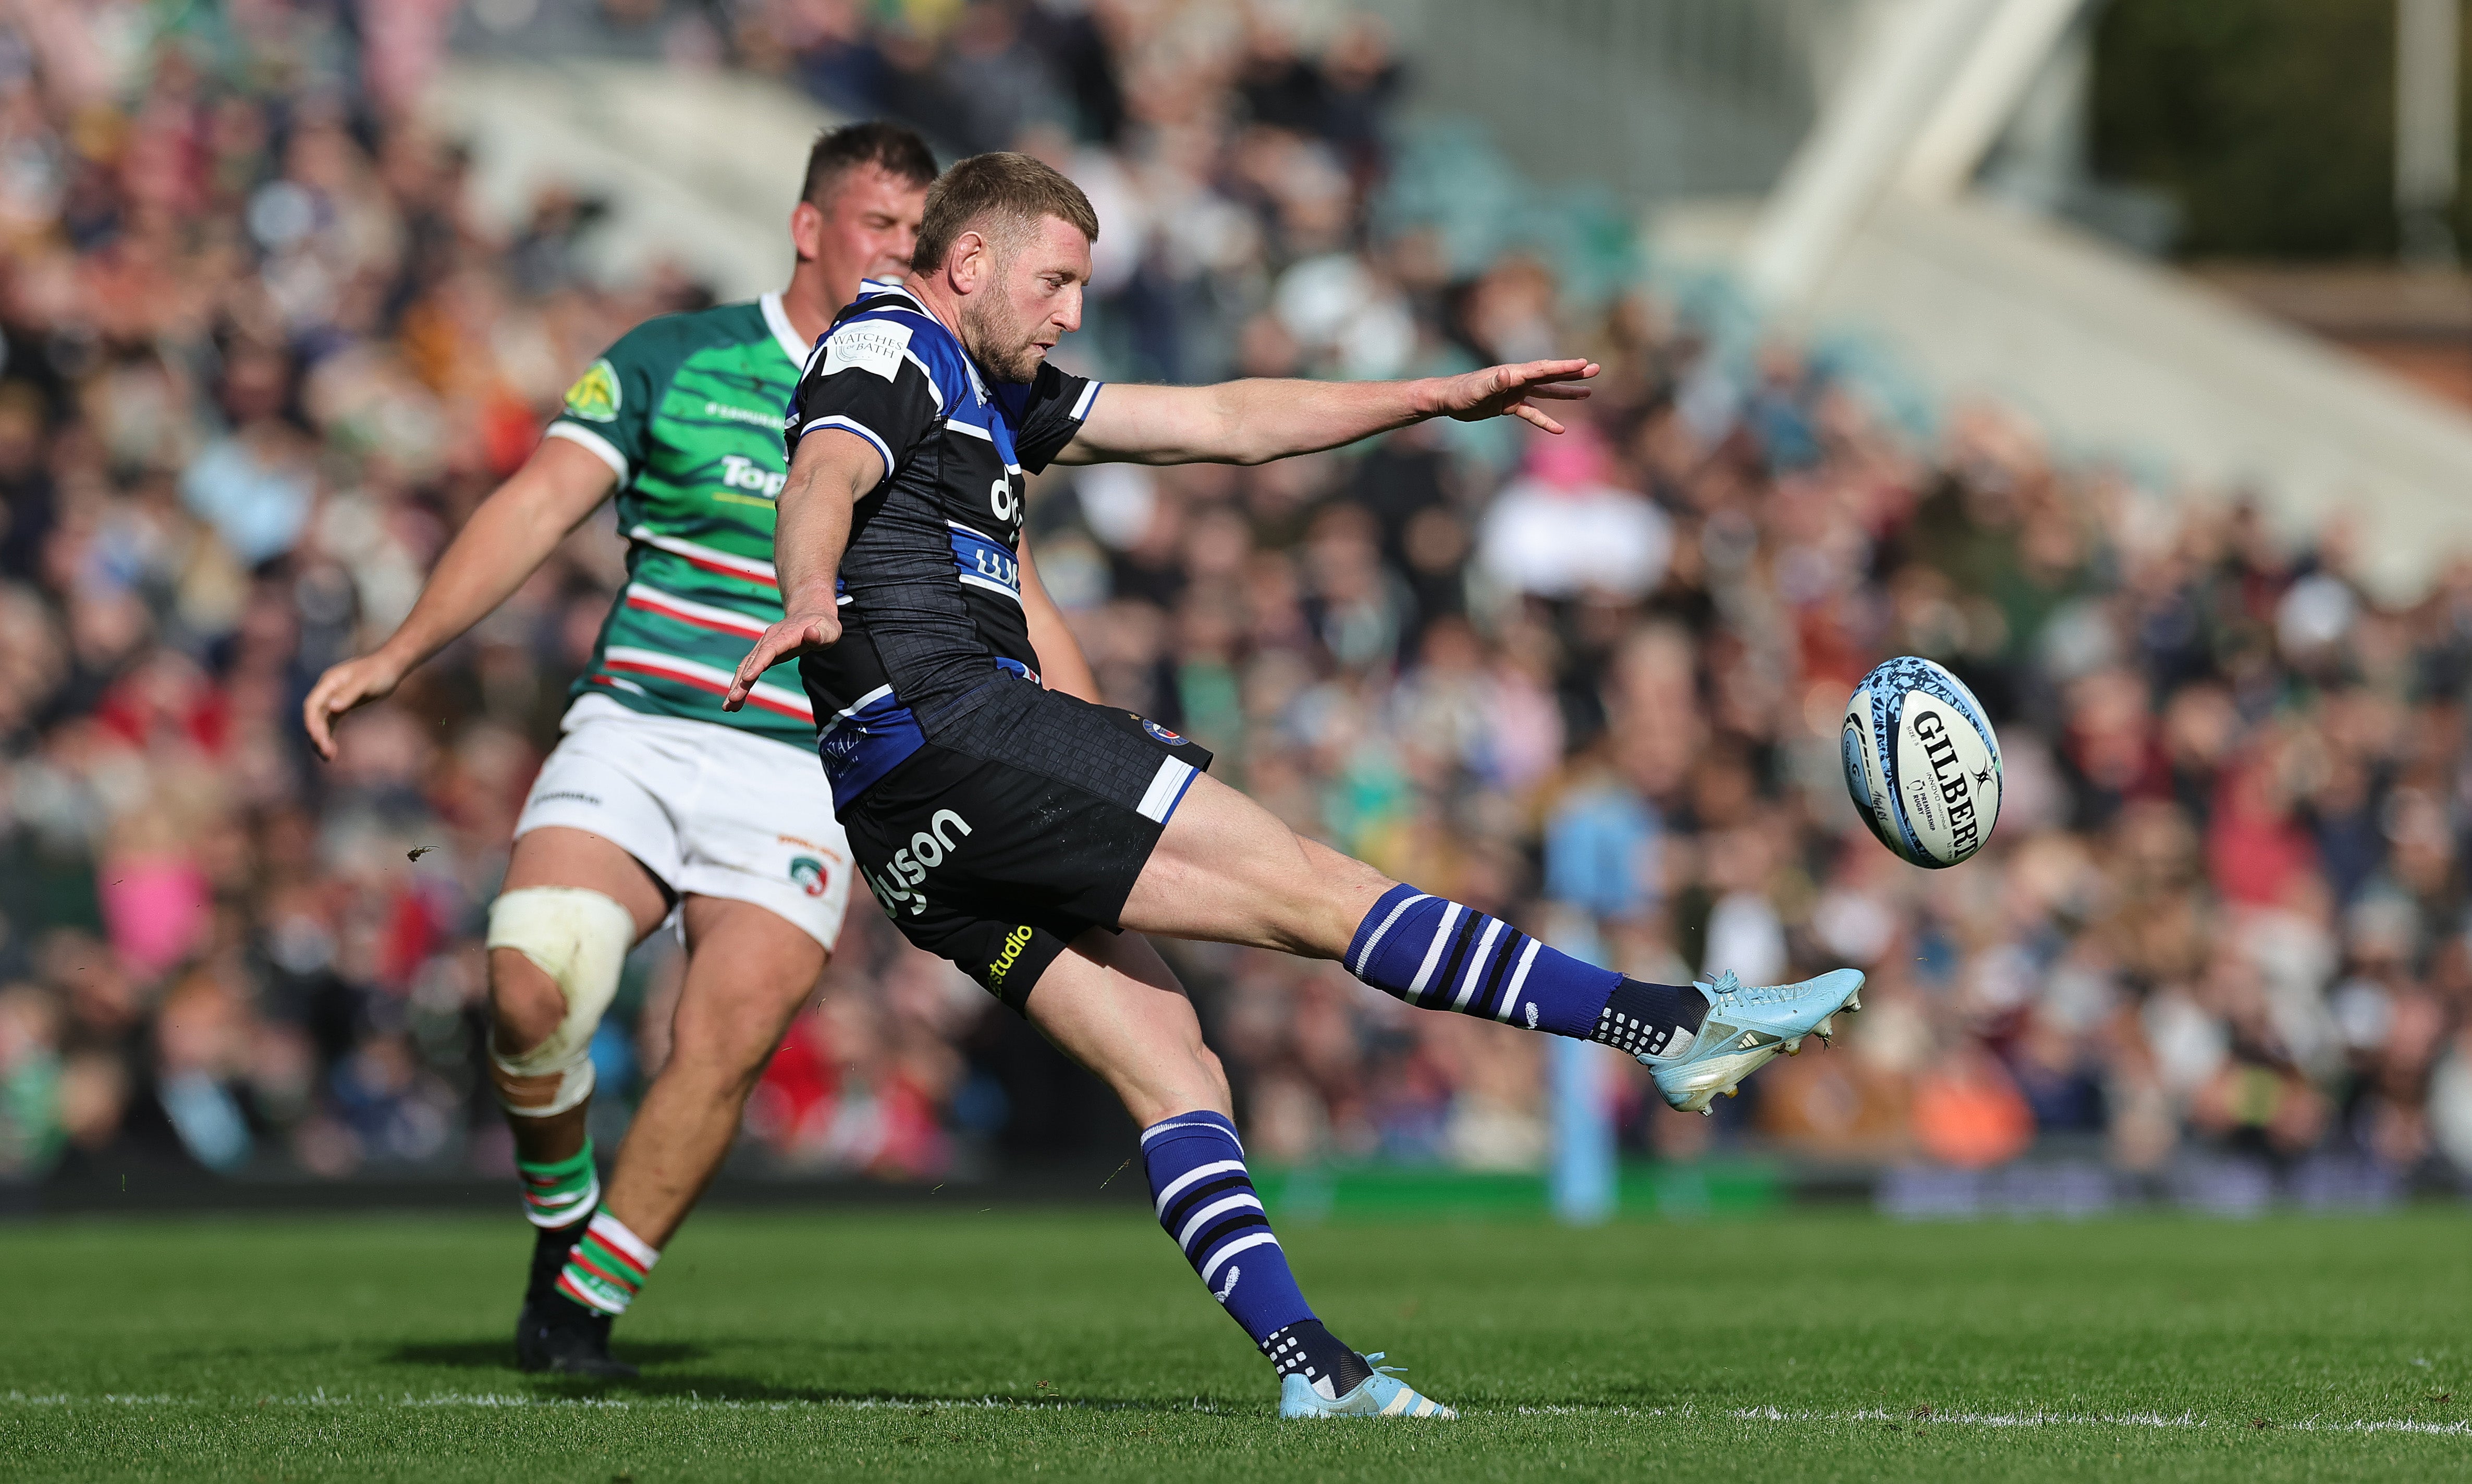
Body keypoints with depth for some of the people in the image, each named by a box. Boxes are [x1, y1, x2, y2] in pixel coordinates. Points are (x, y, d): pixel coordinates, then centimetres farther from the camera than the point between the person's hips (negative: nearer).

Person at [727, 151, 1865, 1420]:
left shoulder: (990, 394, 27)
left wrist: (1445, 399, 25)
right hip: (944, 728, -10)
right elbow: (823, 481, -24)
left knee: (1173, 1073, 2)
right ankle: (1672, 1026, -13)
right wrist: (809, 600, -47)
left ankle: (1308, 1363, -6)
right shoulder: (883, 352, -2)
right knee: (1311, 886, -11)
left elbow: (1222, 423, 28)